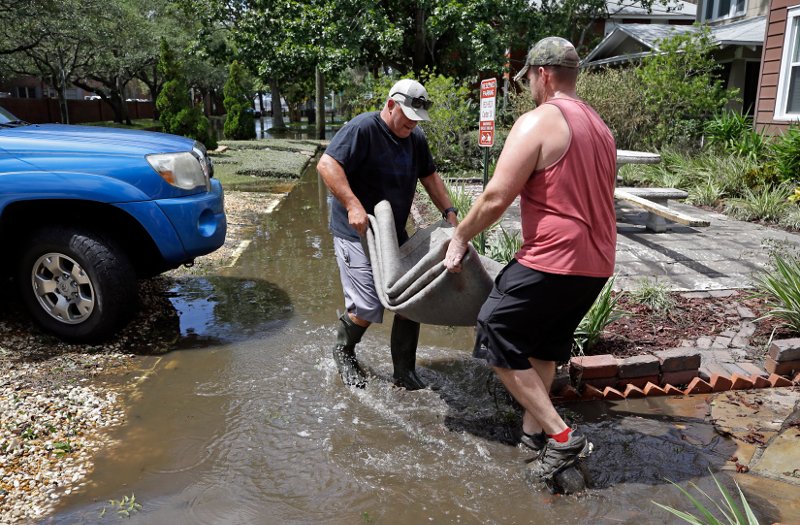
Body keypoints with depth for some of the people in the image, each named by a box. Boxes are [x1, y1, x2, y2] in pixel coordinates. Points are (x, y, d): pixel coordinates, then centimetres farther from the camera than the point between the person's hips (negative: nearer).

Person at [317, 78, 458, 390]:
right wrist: (353, 205, -32)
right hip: (356, 233, -7)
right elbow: (326, 164, -23)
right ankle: (343, 352, 21)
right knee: (368, 308, -13)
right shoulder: (362, 128, -15)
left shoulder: (416, 139, 10)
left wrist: (449, 212, 8)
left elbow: (430, 176, 19)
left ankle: (404, 373, 18)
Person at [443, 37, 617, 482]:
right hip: (597, 262, 9)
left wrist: (459, 239, -2)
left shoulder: (537, 122, -11)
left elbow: (495, 198, -15)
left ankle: (561, 436, 5)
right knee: (546, 341, 23)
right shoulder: (600, 126, 16)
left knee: (499, 339, 4)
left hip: (553, 261, -9)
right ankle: (533, 429, 31)